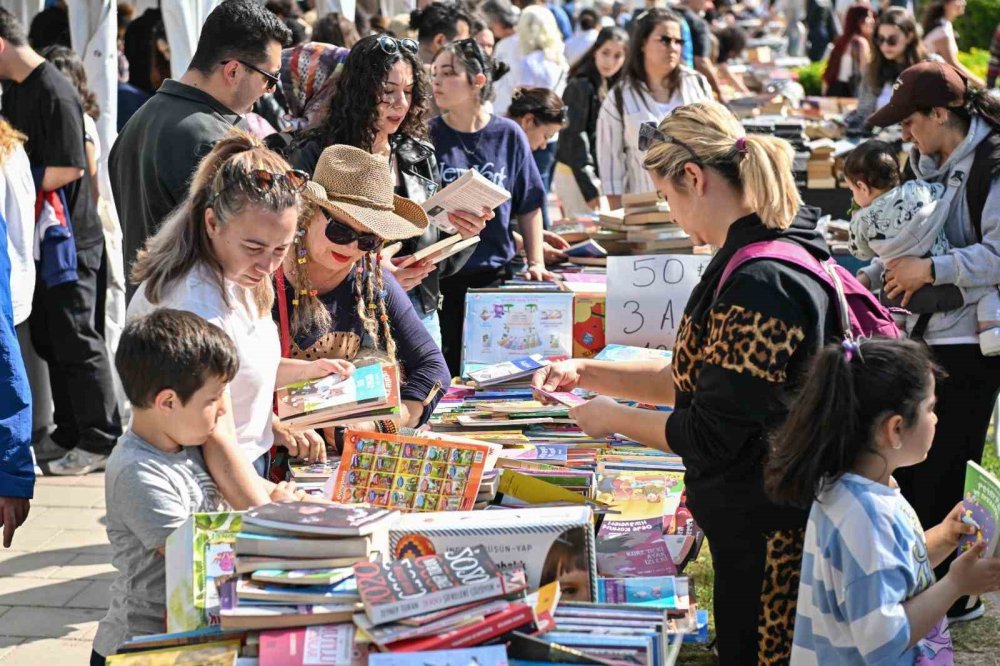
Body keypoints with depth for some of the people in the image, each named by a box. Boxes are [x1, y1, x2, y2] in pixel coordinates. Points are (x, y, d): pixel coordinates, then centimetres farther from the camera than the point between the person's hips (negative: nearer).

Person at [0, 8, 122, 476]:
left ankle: (99, 440, 6)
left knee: (77, 342, -2)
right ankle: (69, 432, 24)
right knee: (47, 339, 14)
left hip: (69, 239, -9)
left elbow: (70, 168, -22)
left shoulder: (55, 93, -18)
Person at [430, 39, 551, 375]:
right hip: (440, 277, -1)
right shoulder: (428, 137, -1)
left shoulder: (508, 135, 3)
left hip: (496, 275, 1)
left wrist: (536, 263, 4)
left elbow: (529, 206, 10)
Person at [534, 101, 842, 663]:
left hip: (765, 540, -10)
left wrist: (611, 417, -8)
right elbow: (695, 379, 14)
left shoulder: (760, 284, -25)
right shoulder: (758, 258, 8)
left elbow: (711, 436, -22)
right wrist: (586, 374, 7)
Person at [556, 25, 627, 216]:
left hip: (596, 176, 8)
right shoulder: (580, 87, -11)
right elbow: (574, 139, -14)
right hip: (576, 177, -8)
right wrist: (589, 189, -17)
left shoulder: (611, 88, 13)